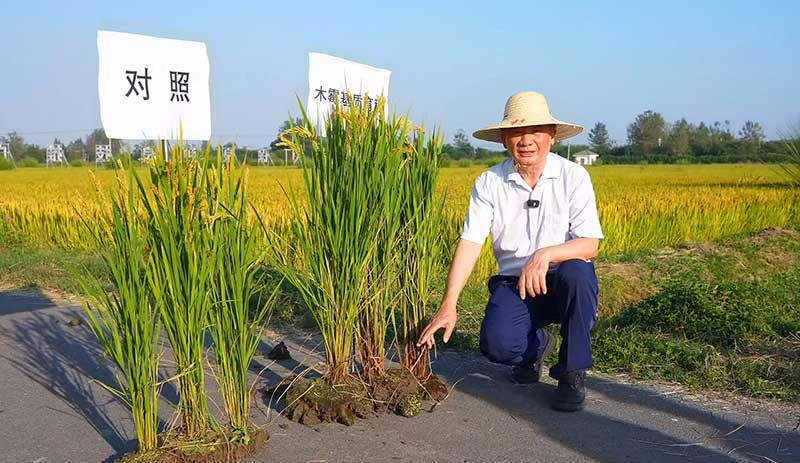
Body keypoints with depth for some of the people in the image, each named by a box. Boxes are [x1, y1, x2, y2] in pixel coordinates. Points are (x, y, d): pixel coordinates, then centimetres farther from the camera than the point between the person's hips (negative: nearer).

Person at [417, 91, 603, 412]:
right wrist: (448, 306, -22)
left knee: (576, 272, -36)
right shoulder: (489, 183, -4)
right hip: (514, 283, 1)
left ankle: (572, 373, -13)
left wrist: (546, 255, -34)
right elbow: (469, 243, -12)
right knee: (496, 343, -27)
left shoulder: (573, 177, -8)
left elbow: (590, 244, -14)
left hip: (565, 283, -1)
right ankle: (536, 344, 14)